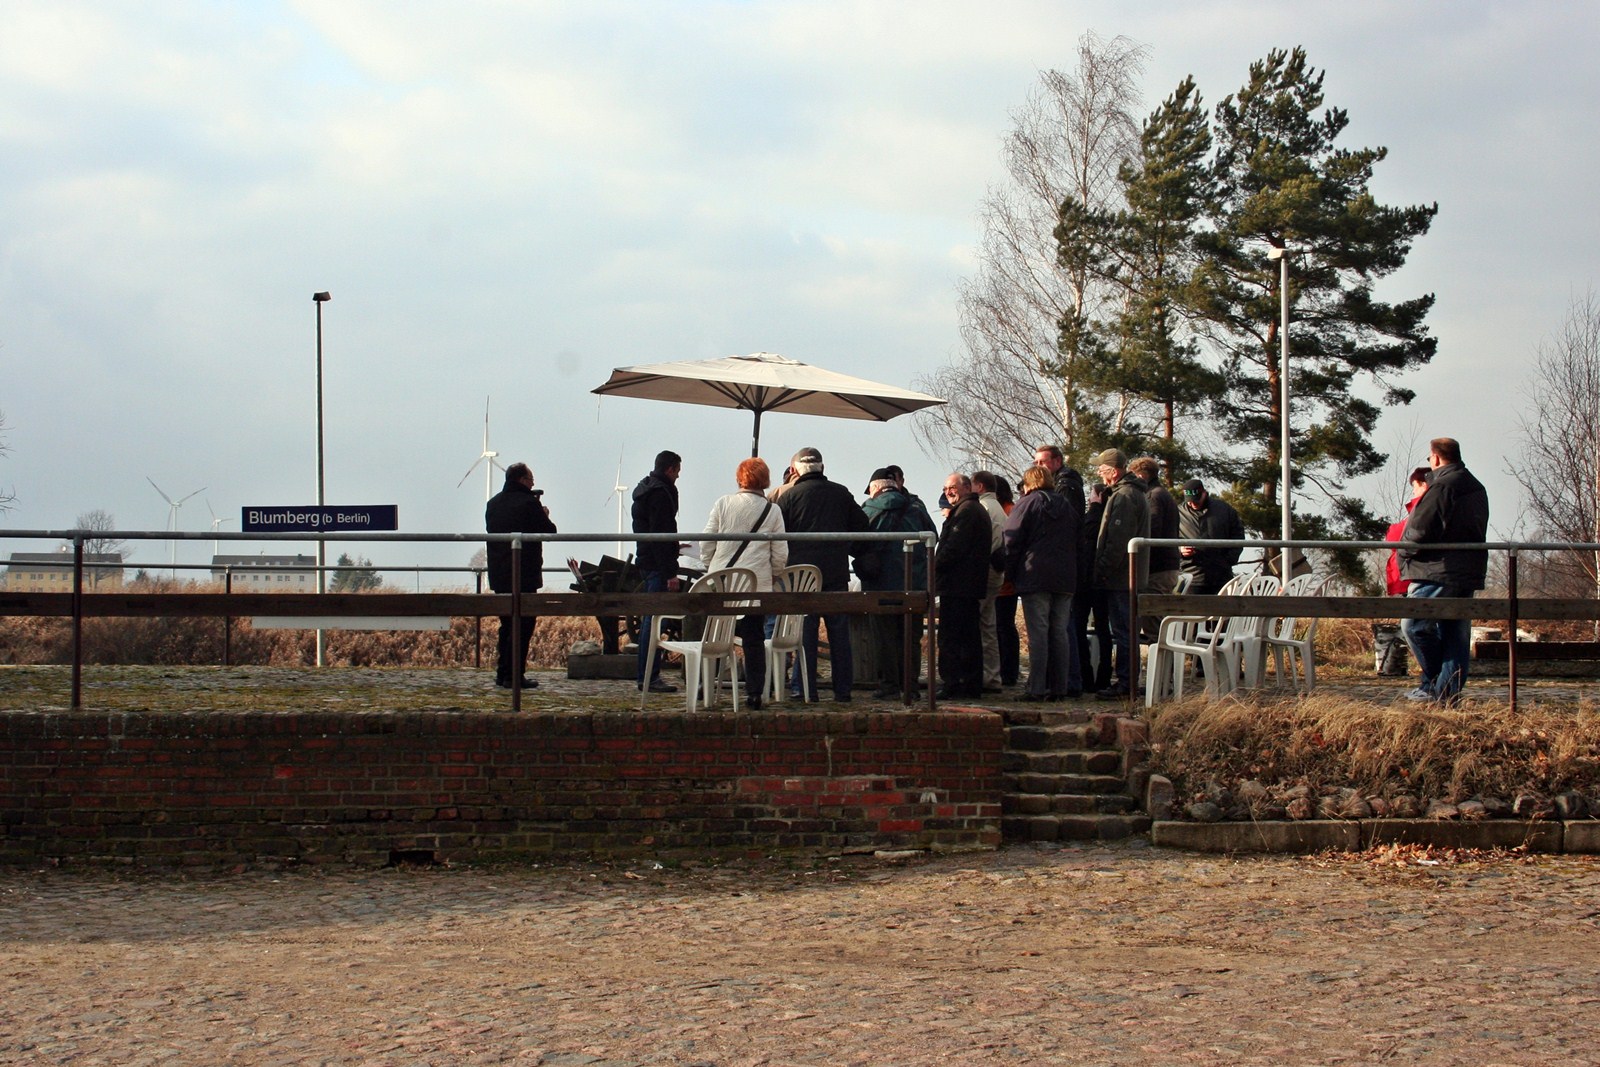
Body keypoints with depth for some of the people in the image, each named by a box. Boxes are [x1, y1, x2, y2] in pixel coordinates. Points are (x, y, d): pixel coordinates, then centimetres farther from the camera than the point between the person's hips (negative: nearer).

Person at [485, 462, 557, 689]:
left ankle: (502, 673, 16)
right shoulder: (529, 503, -13)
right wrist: (544, 515, 12)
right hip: (524, 574, -7)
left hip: (498, 574, 7)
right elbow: (549, 531, -10)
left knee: (507, 624, 16)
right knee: (523, 626, -4)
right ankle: (514, 675, -8)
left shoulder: (493, 504, 10)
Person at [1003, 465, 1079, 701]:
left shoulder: (1027, 504, -1)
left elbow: (1011, 541, -5)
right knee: (1060, 633, 7)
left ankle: (1036, 688, -11)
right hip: (1066, 579, 5)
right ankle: (1060, 687, 6)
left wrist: (1009, 575, 1)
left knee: (1038, 633, -7)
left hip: (1036, 576, -5)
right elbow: (1079, 540, 17)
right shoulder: (1067, 507, 16)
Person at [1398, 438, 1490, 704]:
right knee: (1456, 633, 7)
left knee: (1414, 624, -4)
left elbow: (1420, 532, -17)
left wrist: (1403, 552, 3)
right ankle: (1450, 692, 5)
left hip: (1438, 571, -9)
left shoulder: (1441, 487, -12)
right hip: (1470, 571, 9)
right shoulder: (1476, 488, 18)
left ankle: (1435, 683, -4)